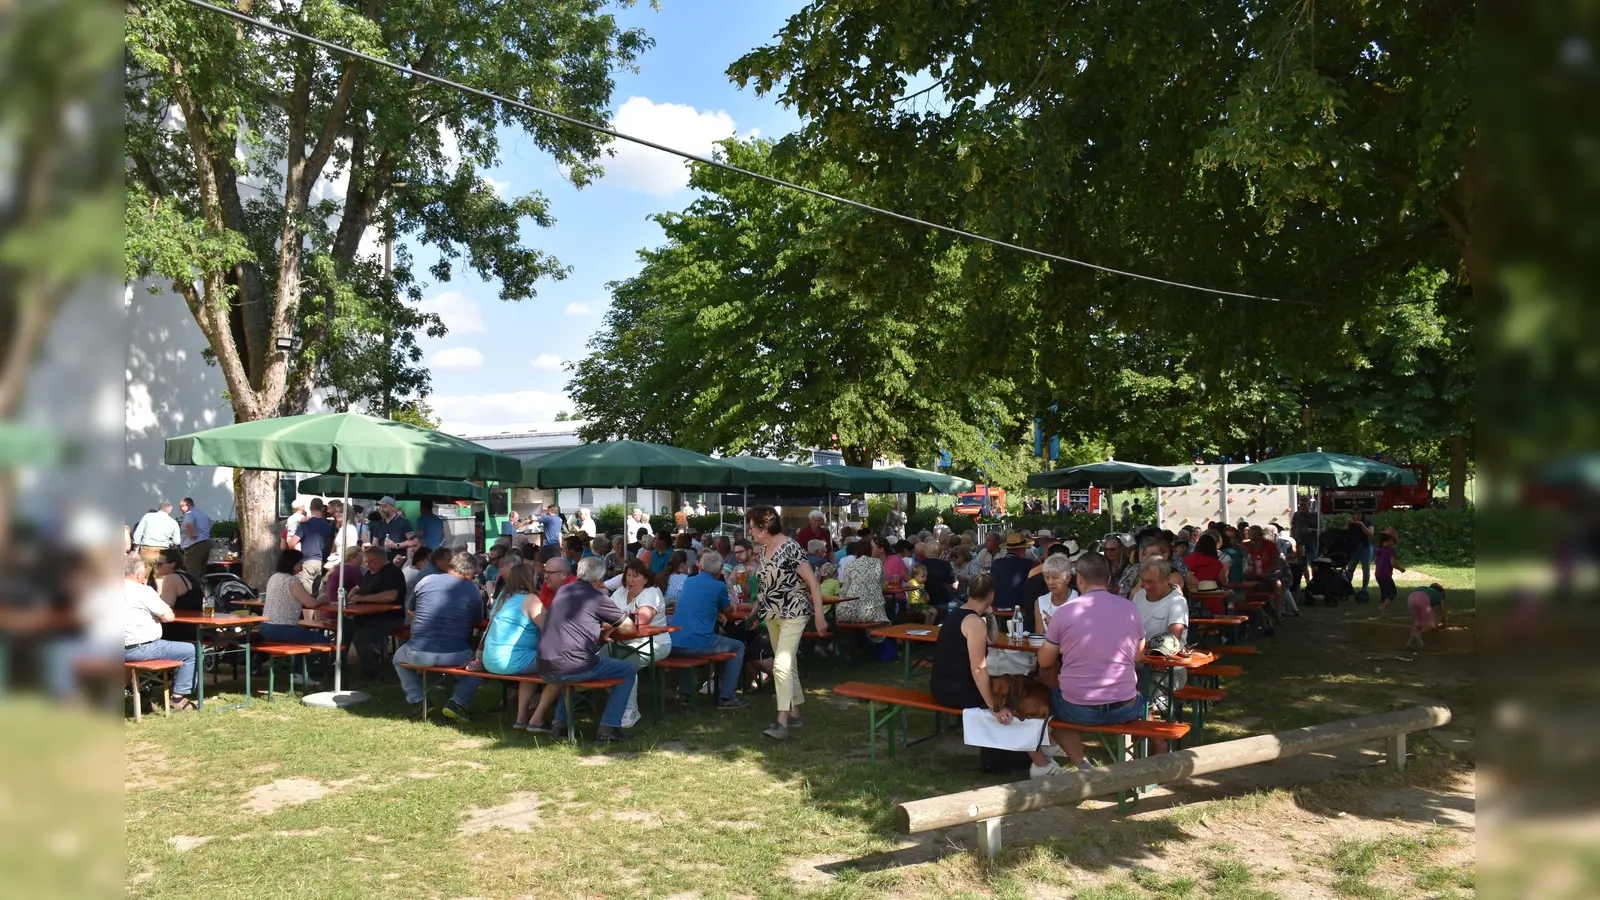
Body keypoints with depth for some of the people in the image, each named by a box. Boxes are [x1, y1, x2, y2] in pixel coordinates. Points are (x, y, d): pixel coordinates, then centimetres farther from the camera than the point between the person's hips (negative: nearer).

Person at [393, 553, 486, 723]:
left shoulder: (426, 581, 6)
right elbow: (478, 622, 15)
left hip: (419, 654, 1)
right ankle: (457, 703, 9)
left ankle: (417, 702, 19)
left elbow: (410, 611, 20)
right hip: (455, 656, -1)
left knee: (399, 657, 34)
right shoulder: (472, 589, 3)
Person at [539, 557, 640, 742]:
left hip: (545, 670, 7)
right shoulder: (597, 597, -2)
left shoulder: (562, 591, 16)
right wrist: (612, 626, 26)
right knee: (629, 671, 12)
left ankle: (559, 723, 32)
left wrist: (600, 625, 32)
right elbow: (630, 629, 5)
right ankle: (607, 729, 3)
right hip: (575, 667, -7)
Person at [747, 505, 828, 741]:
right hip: (772, 615, 8)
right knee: (787, 664, 15)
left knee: (782, 664, -17)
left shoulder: (791, 549, -19)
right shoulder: (764, 550, 6)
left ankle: (782, 722, -17)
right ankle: (794, 712, 25)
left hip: (793, 614, -8)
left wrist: (819, 616, -18)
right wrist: (755, 611, 20)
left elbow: (813, 582, -17)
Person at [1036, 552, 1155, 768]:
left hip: (1077, 710, -3)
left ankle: (1082, 765, 13)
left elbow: (1044, 662, 0)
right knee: (1143, 702, 36)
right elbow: (1138, 656, 12)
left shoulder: (1064, 612, -11)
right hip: (1123, 709, 3)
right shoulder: (1130, 609, -3)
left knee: (1051, 699, 30)